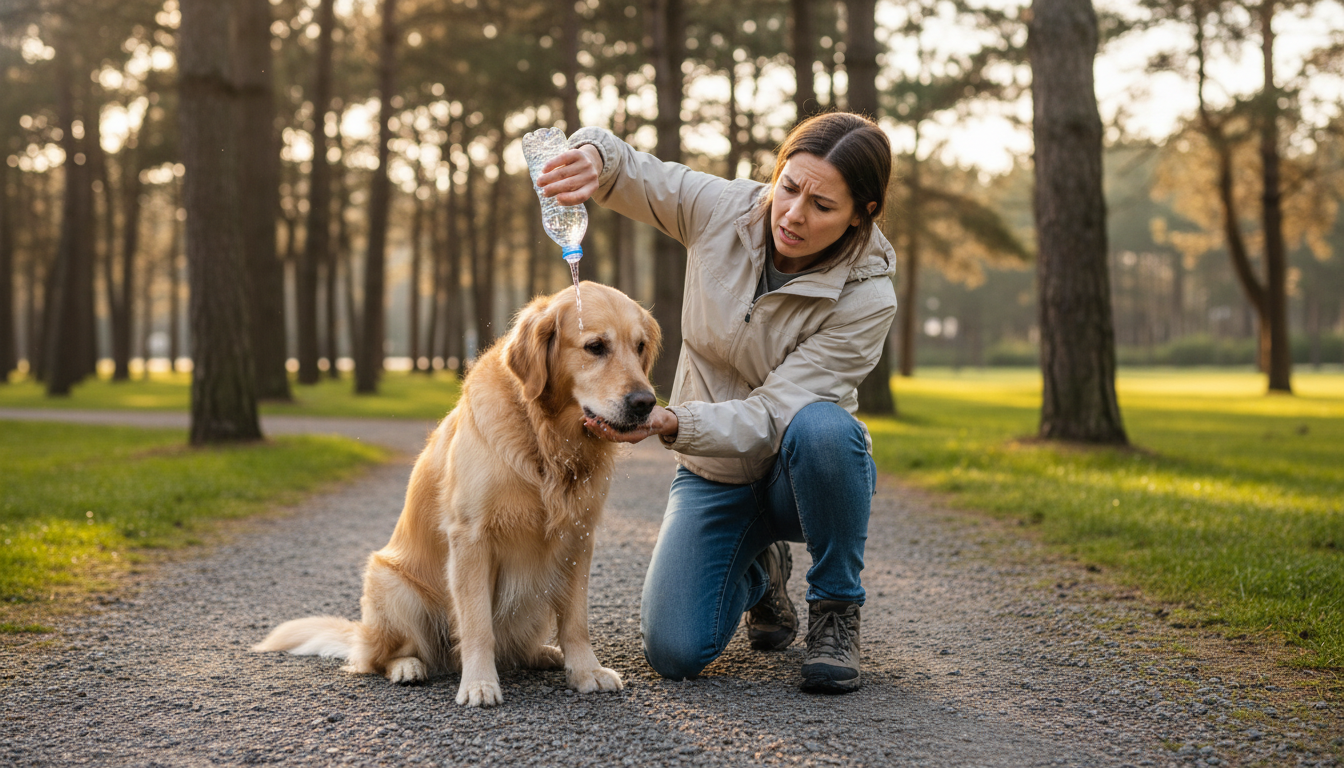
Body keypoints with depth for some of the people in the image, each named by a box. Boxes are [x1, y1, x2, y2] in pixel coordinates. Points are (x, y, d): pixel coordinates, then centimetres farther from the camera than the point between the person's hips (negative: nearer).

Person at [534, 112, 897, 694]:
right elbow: (621, 169, -8)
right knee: (673, 652, -14)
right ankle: (758, 570, 22)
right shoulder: (722, 210, -14)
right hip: (713, 472, 3)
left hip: (801, 473, -2)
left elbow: (773, 416, -27)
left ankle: (835, 611, -14)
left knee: (821, 426, -40)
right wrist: (593, 153, -35)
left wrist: (670, 424, -45)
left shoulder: (867, 298, -23)